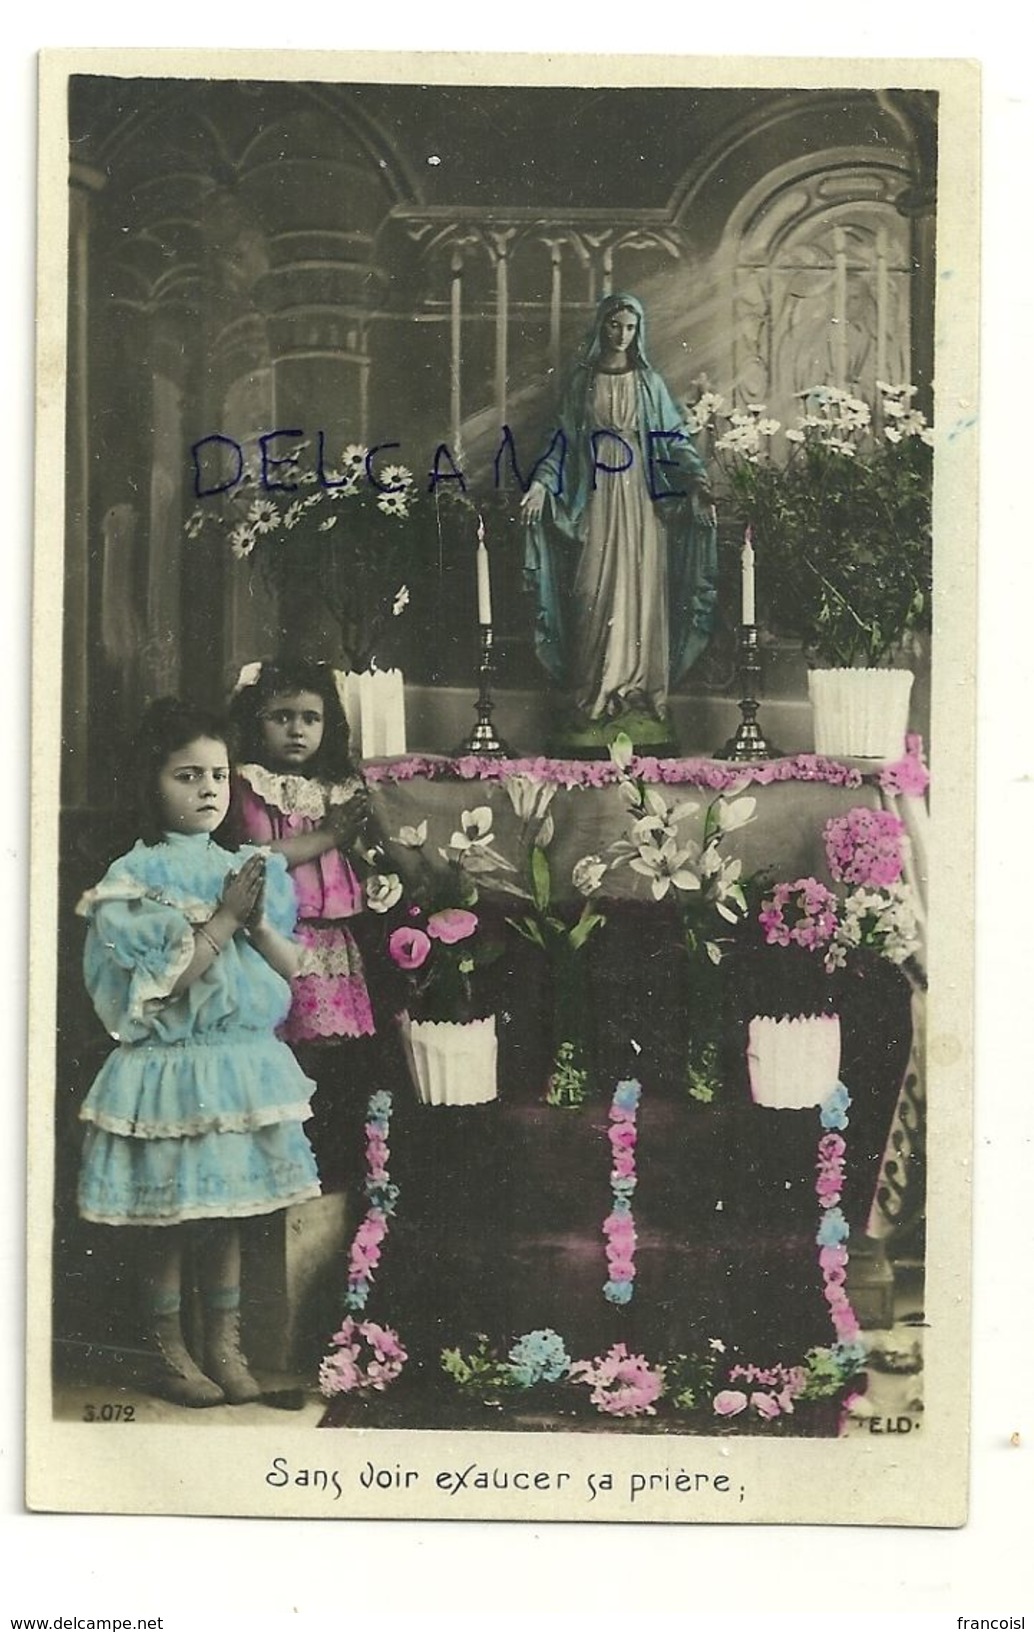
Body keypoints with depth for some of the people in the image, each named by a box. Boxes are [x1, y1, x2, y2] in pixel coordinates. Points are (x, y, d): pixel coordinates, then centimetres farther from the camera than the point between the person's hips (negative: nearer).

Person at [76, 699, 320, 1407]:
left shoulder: (251, 870, 6)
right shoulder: (137, 877, -9)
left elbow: (290, 969, 6)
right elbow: (161, 985, -16)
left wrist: (258, 922, -11)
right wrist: (224, 918, -17)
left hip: (245, 1065, 4)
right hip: (171, 1071, -4)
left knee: (228, 1214, 13)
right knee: (168, 1220, 5)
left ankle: (225, 1346, 24)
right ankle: (170, 1351, 20)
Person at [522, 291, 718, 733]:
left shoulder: (649, 382, 8)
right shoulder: (581, 381, 8)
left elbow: (674, 438, 5)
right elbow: (565, 441, 8)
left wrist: (697, 480, -9)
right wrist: (542, 482, -6)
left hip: (640, 495, 0)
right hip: (594, 498, 0)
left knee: (641, 590, -2)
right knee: (594, 592, -5)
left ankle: (642, 688, 2)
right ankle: (597, 692, -1)